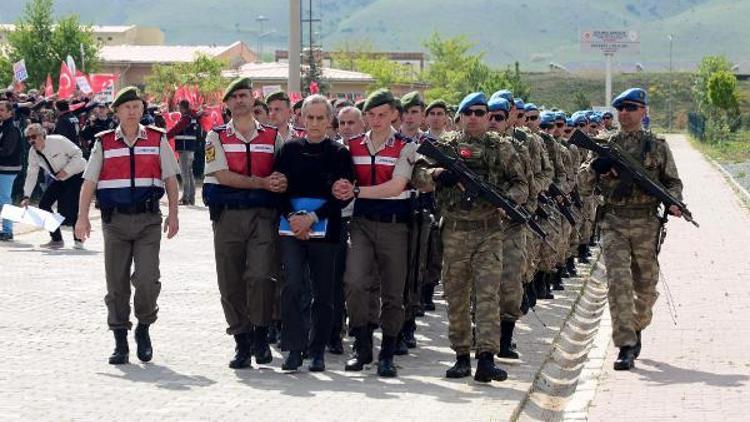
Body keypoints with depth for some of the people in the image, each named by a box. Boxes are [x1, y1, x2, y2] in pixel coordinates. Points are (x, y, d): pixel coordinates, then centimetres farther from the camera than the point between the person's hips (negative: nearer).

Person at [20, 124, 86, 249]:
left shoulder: (58, 141, -24)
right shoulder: (33, 153, -5)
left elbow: (78, 153, -19)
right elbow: (31, 175, -1)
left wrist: (66, 170, -28)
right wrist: (26, 197, -9)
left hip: (76, 174, -7)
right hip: (59, 180, 7)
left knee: (69, 208, -20)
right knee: (44, 204, -5)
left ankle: (78, 240, -3)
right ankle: (56, 239, 6)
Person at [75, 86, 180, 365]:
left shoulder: (157, 140, 9)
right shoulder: (104, 143, 9)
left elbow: (170, 179, 10)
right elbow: (89, 182, 5)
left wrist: (173, 215, 1)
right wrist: (82, 217, -4)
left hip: (148, 219, -1)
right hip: (115, 220, 1)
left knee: (147, 279, -12)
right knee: (116, 282, 3)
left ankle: (144, 328, 12)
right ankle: (120, 341, 11)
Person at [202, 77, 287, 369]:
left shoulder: (273, 137, 12)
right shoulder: (216, 137, 6)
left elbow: (283, 175, 12)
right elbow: (223, 176, -6)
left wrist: (282, 182, -13)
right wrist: (263, 183, -13)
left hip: (263, 215, 0)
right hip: (228, 215, 0)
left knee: (260, 276, -15)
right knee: (231, 283, 2)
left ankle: (260, 335, 4)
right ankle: (242, 343, 13)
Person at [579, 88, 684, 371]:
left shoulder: (657, 146, 7)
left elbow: (673, 182, 10)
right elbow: (584, 186, 8)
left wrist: (673, 202, -11)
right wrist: (594, 169, -13)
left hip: (647, 223, 0)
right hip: (613, 223, 0)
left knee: (645, 285, 11)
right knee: (618, 281, -13)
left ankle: (637, 328, 38)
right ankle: (626, 347, -14)